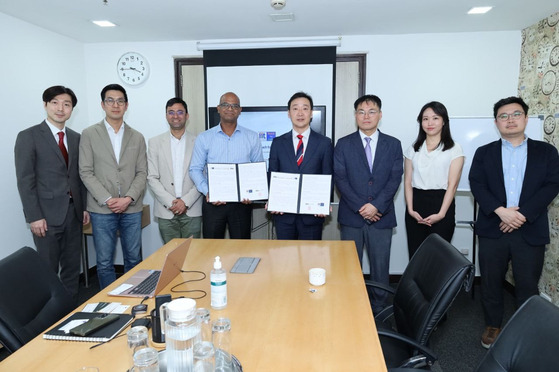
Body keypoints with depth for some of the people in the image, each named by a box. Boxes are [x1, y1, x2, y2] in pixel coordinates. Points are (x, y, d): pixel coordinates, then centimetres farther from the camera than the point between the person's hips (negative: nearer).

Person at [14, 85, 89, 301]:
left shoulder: (76, 138, 11)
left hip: (73, 213, 5)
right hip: (47, 215, -5)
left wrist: (84, 207, 9)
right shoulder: (28, 137, -5)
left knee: (72, 268, 12)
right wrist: (34, 217, -13)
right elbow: (25, 180, -9)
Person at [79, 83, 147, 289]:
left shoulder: (137, 137, 9)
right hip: (102, 210, -2)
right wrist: (107, 199, -12)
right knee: (104, 262, 6)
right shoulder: (89, 134, 3)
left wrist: (128, 198, -10)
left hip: (131, 209, 2)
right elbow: (86, 172, -3)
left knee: (134, 260, 9)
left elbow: (142, 172, 4)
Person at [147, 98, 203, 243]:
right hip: (166, 211, 1)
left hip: (192, 211, -1)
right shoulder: (155, 142, 7)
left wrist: (186, 201, -9)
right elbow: (152, 178, 2)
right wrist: (170, 202, -8)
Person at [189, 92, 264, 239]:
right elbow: (195, 169, 3)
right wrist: (207, 192, -12)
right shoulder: (204, 138, 5)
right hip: (213, 202, 0)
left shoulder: (252, 137, 5)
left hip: (242, 202, 0)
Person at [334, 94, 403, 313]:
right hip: (351, 217, 0)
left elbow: (395, 179, -2)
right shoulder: (343, 144, 4)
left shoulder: (393, 145, 6)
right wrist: (360, 207, -11)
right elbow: (340, 179, -3)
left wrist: (376, 205, -14)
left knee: (380, 267, 8)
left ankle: (379, 310, 23)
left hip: (382, 216, 1)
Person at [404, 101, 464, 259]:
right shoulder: (413, 149, 12)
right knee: (415, 255, 4)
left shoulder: (454, 149, 2)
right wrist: (410, 210, -7)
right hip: (416, 205, 3)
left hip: (441, 204, -3)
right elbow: (408, 182, 6)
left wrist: (441, 214, -14)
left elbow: (452, 185, -5)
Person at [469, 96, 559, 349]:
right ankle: (493, 326, 28)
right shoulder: (484, 153, 8)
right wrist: (500, 210, -18)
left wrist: (522, 214, -15)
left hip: (530, 230, 0)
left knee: (528, 286, 7)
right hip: (493, 229, 1)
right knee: (491, 282, 9)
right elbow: (477, 184, -4)